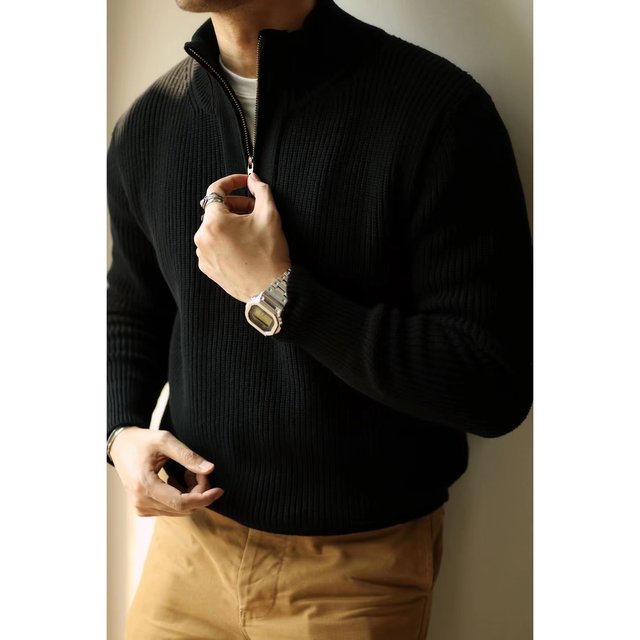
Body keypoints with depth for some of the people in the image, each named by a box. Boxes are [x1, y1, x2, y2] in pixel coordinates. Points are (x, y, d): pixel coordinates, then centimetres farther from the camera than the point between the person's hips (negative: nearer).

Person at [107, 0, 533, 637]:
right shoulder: (147, 124, -1)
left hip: (358, 572, -4)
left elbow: (497, 389, -21)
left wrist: (278, 295, -23)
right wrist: (121, 430, -5)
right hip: (190, 539, 4)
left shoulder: (441, 109, -19)